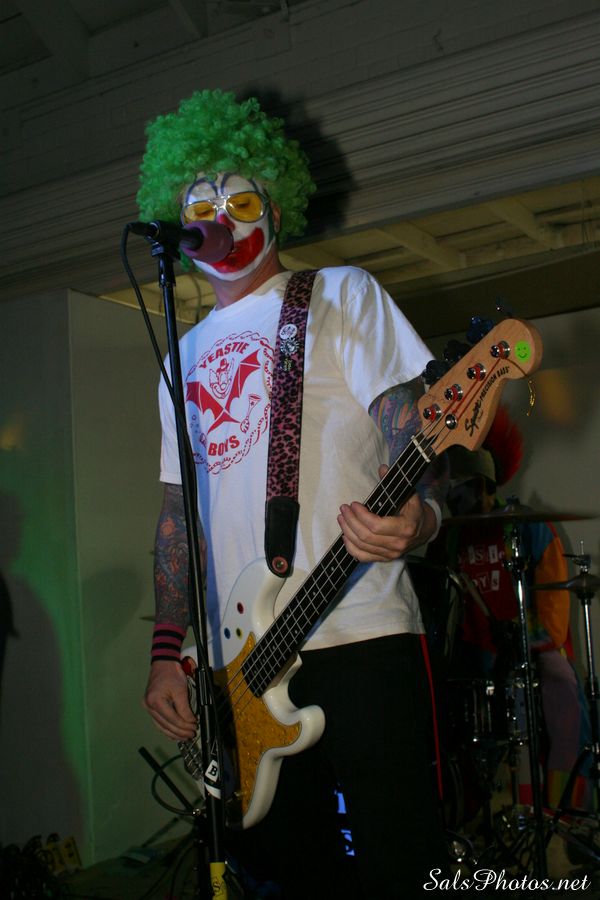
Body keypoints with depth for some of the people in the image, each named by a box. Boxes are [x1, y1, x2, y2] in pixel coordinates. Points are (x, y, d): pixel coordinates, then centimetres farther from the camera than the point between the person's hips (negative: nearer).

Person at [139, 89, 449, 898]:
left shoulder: (340, 297, 5)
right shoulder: (184, 359, 20)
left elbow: (410, 432, -6)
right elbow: (177, 511, 18)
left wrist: (418, 513, -29)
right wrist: (166, 651, 10)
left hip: (357, 636, -5)